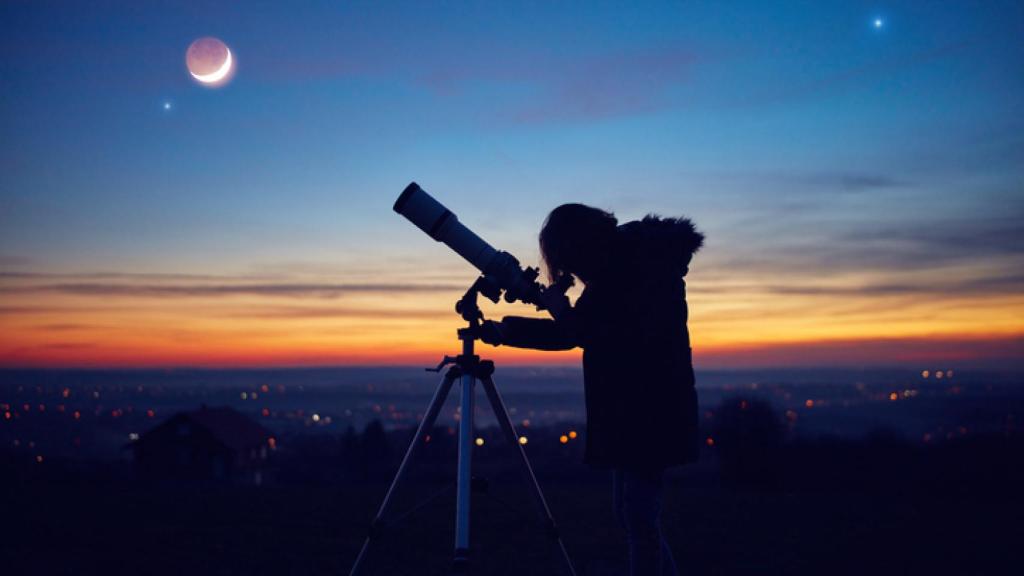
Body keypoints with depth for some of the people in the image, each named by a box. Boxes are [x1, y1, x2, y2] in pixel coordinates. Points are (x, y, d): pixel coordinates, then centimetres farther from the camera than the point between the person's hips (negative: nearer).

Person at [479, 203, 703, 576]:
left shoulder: (648, 266, -15)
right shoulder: (614, 273, 10)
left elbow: (633, 339, -24)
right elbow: (572, 333, 15)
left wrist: (567, 315, -20)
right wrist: (504, 331, 10)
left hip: (654, 411, -9)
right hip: (625, 411, 9)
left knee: (638, 514, -8)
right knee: (630, 512, 13)